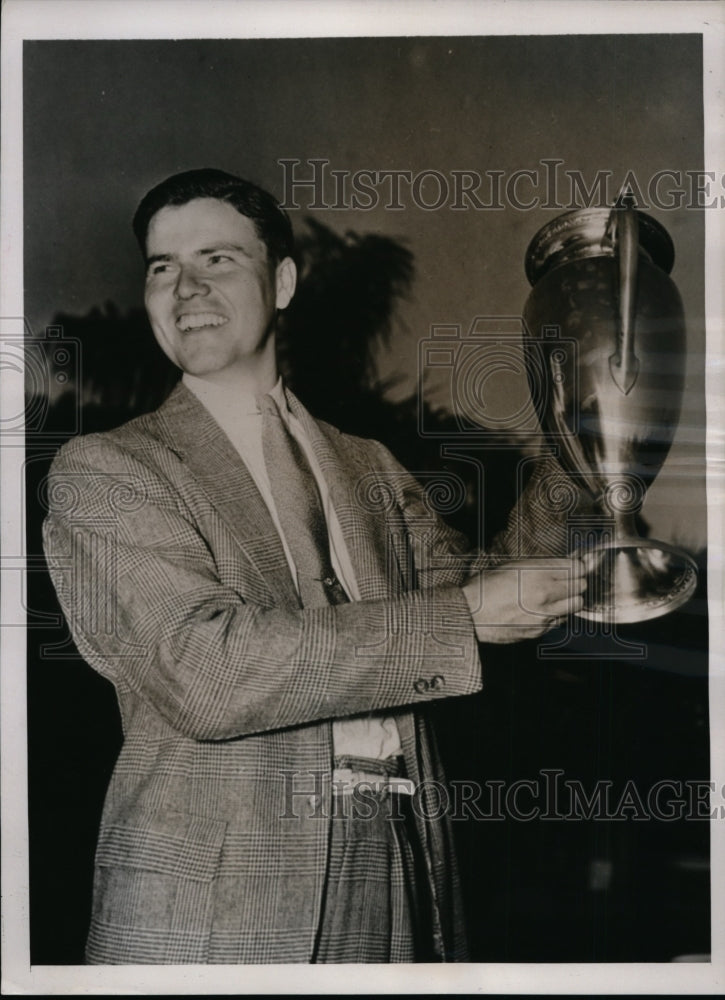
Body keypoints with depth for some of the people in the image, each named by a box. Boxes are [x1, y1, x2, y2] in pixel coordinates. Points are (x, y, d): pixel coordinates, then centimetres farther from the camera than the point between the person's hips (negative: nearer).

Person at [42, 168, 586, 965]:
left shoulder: (366, 467, 17)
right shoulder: (102, 471, -2)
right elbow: (202, 673, -16)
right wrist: (464, 618, -16)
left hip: (401, 878, 5)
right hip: (210, 903, -4)